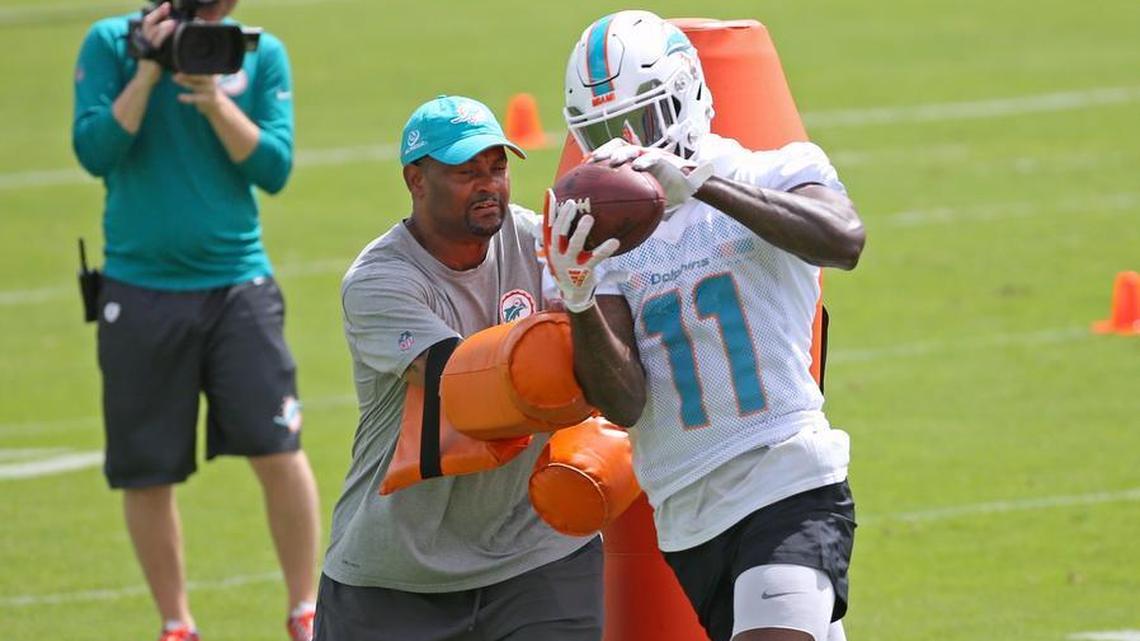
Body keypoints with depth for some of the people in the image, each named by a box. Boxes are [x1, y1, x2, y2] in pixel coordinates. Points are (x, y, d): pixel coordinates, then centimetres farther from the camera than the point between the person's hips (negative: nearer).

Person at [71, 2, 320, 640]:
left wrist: (216, 102, -15)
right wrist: (148, 73, -16)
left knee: (279, 450, -8)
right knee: (145, 473, 5)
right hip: (140, 292, 0)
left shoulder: (261, 55, 3)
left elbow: (275, 168, -4)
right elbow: (94, 151, -10)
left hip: (238, 285, 0)